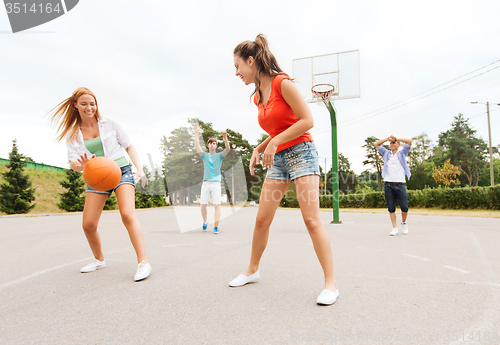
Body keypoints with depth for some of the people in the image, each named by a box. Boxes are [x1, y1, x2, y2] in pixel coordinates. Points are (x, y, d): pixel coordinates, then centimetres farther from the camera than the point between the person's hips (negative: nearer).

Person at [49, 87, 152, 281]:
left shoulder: (109, 124, 3)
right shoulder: (72, 134, 7)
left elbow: (129, 147, 10)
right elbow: (74, 163, -2)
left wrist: (139, 169, -2)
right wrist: (81, 165, -27)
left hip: (121, 171, -3)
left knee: (128, 215, -23)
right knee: (88, 224, -2)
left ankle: (143, 262, -23)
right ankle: (99, 260, 25)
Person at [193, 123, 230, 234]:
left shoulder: (219, 156, 10)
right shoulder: (205, 155, 14)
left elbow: (227, 148, -6)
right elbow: (197, 146, 3)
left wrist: (225, 137, -21)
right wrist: (196, 133, -4)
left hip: (216, 183, -1)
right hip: (206, 183, 2)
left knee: (217, 205, -9)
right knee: (203, 205, 2)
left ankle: (216, 227, -8)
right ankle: (205, 222, 26)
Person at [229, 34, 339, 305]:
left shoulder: (283, 83, -9)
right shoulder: (258, 96, 14)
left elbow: (307, 120, -15)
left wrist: (275, 142, -18)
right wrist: (259, 149, 8)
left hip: (301, 151, -7)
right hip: (278, 158, 7)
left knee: (312, 220, -12)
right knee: (261, 219, 6)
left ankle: (330, 283, -2)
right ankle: (252, 270, 24)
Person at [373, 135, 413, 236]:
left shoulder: (402, 153, 15)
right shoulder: (386, 153, 19)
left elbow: (409, 141, 3)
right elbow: (376, 144, 16)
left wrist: (396, 139, 3)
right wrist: (387, 139, 7)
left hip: (400, 184, -1)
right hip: (388, 184, 1)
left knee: (404, 207, -4)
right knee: (391, 208, 0)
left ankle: (403, 223, 22)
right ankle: (395, 228, 7)